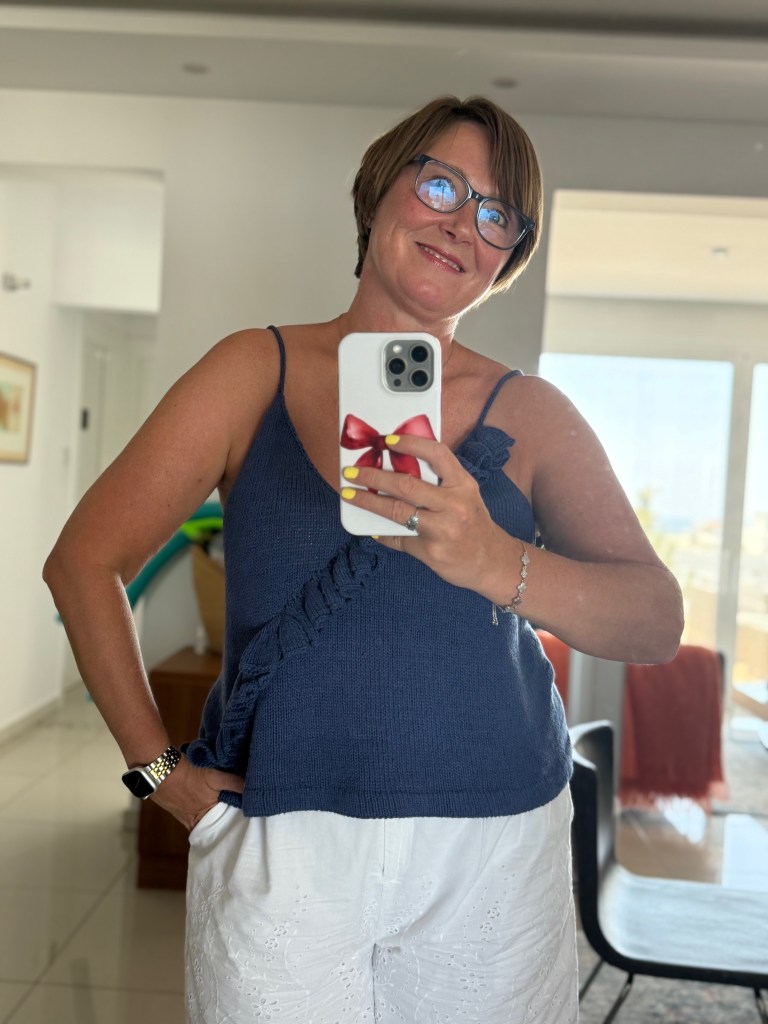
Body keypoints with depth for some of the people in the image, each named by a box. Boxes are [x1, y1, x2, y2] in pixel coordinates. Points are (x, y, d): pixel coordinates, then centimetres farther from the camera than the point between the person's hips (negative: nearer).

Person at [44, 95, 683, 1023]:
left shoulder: (530, 415, 0)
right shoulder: (257, 371, -2)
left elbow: (657, 623, -9)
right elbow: (83, 562, -1)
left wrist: (497, 563, -28)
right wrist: (158, 768, -3)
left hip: (492, 853, 1)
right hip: (275, 848, 0)